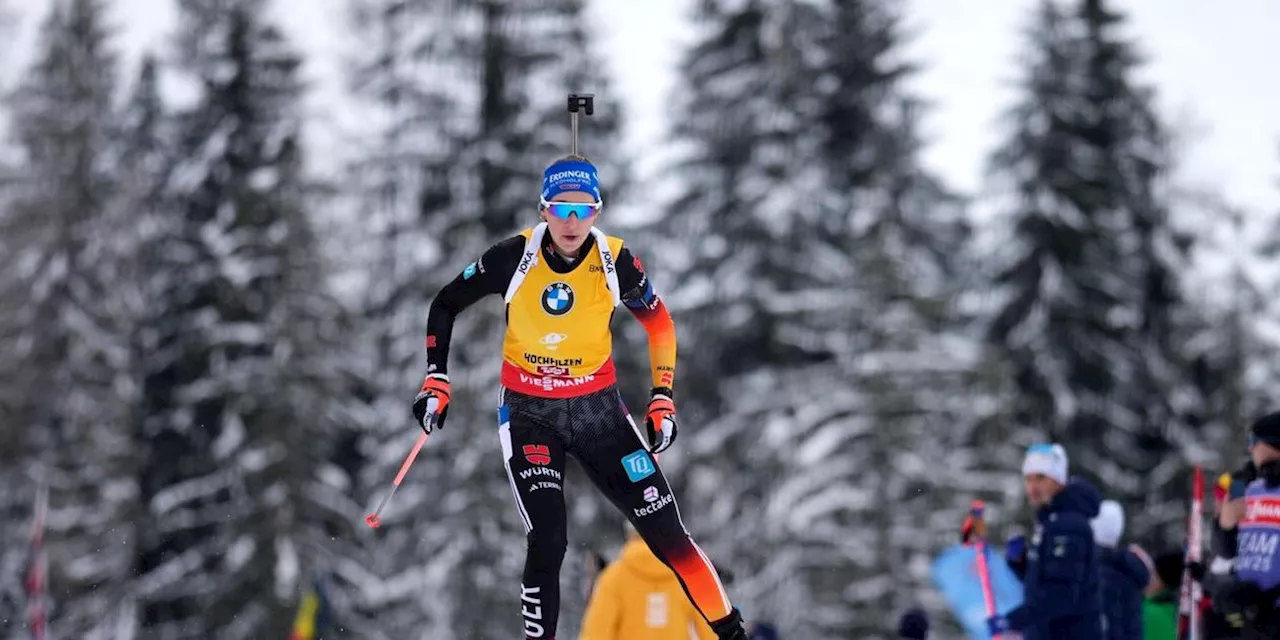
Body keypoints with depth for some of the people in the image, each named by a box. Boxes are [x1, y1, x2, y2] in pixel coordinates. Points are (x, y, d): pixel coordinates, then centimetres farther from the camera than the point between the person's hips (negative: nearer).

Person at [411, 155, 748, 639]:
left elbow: (659, 323, 4)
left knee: (667, 534, -1)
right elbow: (445, 306, -2)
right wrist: (436, 381, -7)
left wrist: (662, 400, 0)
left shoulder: (616, 261, -14)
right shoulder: (515, 257, -17)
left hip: (598, 408, 1)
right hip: (528, 413, -1)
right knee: (547, 543, -16)